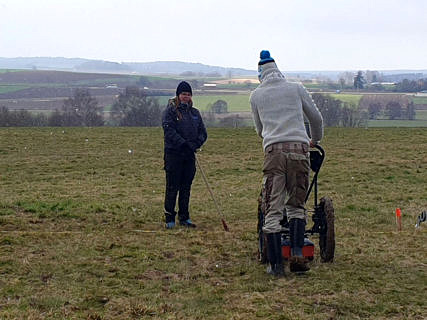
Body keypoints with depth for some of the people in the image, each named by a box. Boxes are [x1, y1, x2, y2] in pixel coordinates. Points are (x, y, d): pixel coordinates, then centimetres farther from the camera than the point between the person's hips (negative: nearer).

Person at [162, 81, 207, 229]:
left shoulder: (195, 113, 15)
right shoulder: (170, 111, -1)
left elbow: (203, 132, 12)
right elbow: (169, 131, -12)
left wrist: (196, 143, -8)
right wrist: (184, 143, -22)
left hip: (189, 155, 5)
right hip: (173, 154, -5)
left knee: (186, 187, 8)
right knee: (172, 187, -3)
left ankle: (184, 217, 15)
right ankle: (169, 219, 2)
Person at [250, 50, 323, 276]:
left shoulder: (256, 95, 15)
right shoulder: (296, 89, 14)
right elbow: (316, 118, 23)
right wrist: (316, 140, 41)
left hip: (273, 150, -1)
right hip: (299, 147, 1)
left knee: (273, 210, 2)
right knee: (296, 206, 13)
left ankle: (276, 264, 0)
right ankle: (297, 254, -2)